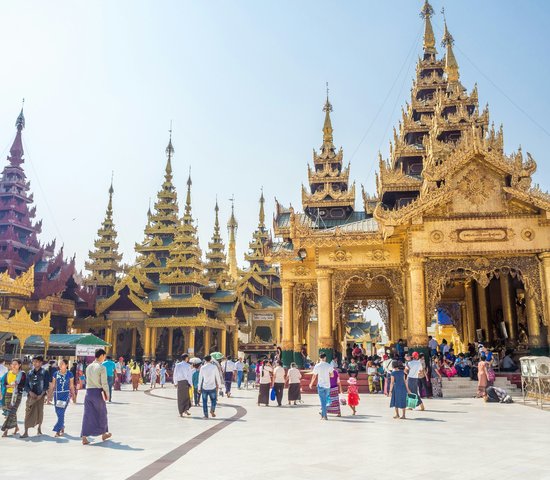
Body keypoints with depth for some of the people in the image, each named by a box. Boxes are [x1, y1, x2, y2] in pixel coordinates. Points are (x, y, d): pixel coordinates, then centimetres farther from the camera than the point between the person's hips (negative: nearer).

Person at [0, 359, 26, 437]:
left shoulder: (22, 374, -4)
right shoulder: (8, 373, 7)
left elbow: (23, 386, -7)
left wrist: (15, 385, -23)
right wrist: (9, 385, -15)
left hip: (17, 395, -4)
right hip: (8, 394, 4)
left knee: (11, 412, -11)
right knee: (10, 411, 8)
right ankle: (16, 427, 25)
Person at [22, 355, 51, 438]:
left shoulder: (44, 372, 0)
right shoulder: (30, 372, 9)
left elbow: (46, 385, -3)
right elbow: (26, 385, 8)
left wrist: (41, 394, -12)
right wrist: (30, 392, -9)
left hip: (40, 396, -2)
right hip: (31, 395, 2)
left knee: (40, 412, 5)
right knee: (28, 412, -5)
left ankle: (39, 428, 26)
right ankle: (26, 432, -4)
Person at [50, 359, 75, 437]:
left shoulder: (69, 374, -2)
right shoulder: (56, 374, 5)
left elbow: (71, 386, 4)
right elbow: (53, 385, 10)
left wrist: (73, 394, 6)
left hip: (65, 394, -4)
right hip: (57, 394, 4)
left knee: (61, 412, -10)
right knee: (58, 412, 11)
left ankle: (58, 430, -6)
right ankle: (62, 427, 29)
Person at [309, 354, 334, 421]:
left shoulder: (317, 366, -6)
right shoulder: (329, 366, -1)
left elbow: (314, 376, -2)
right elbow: (332, 375, 1)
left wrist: (311, 384, 11)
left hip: (320, 385, -2)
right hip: (327, 385, 2)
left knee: (323, 401, 0)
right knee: (326, 399, 15)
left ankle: (324, 416, -2)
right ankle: (323, 414, 17)